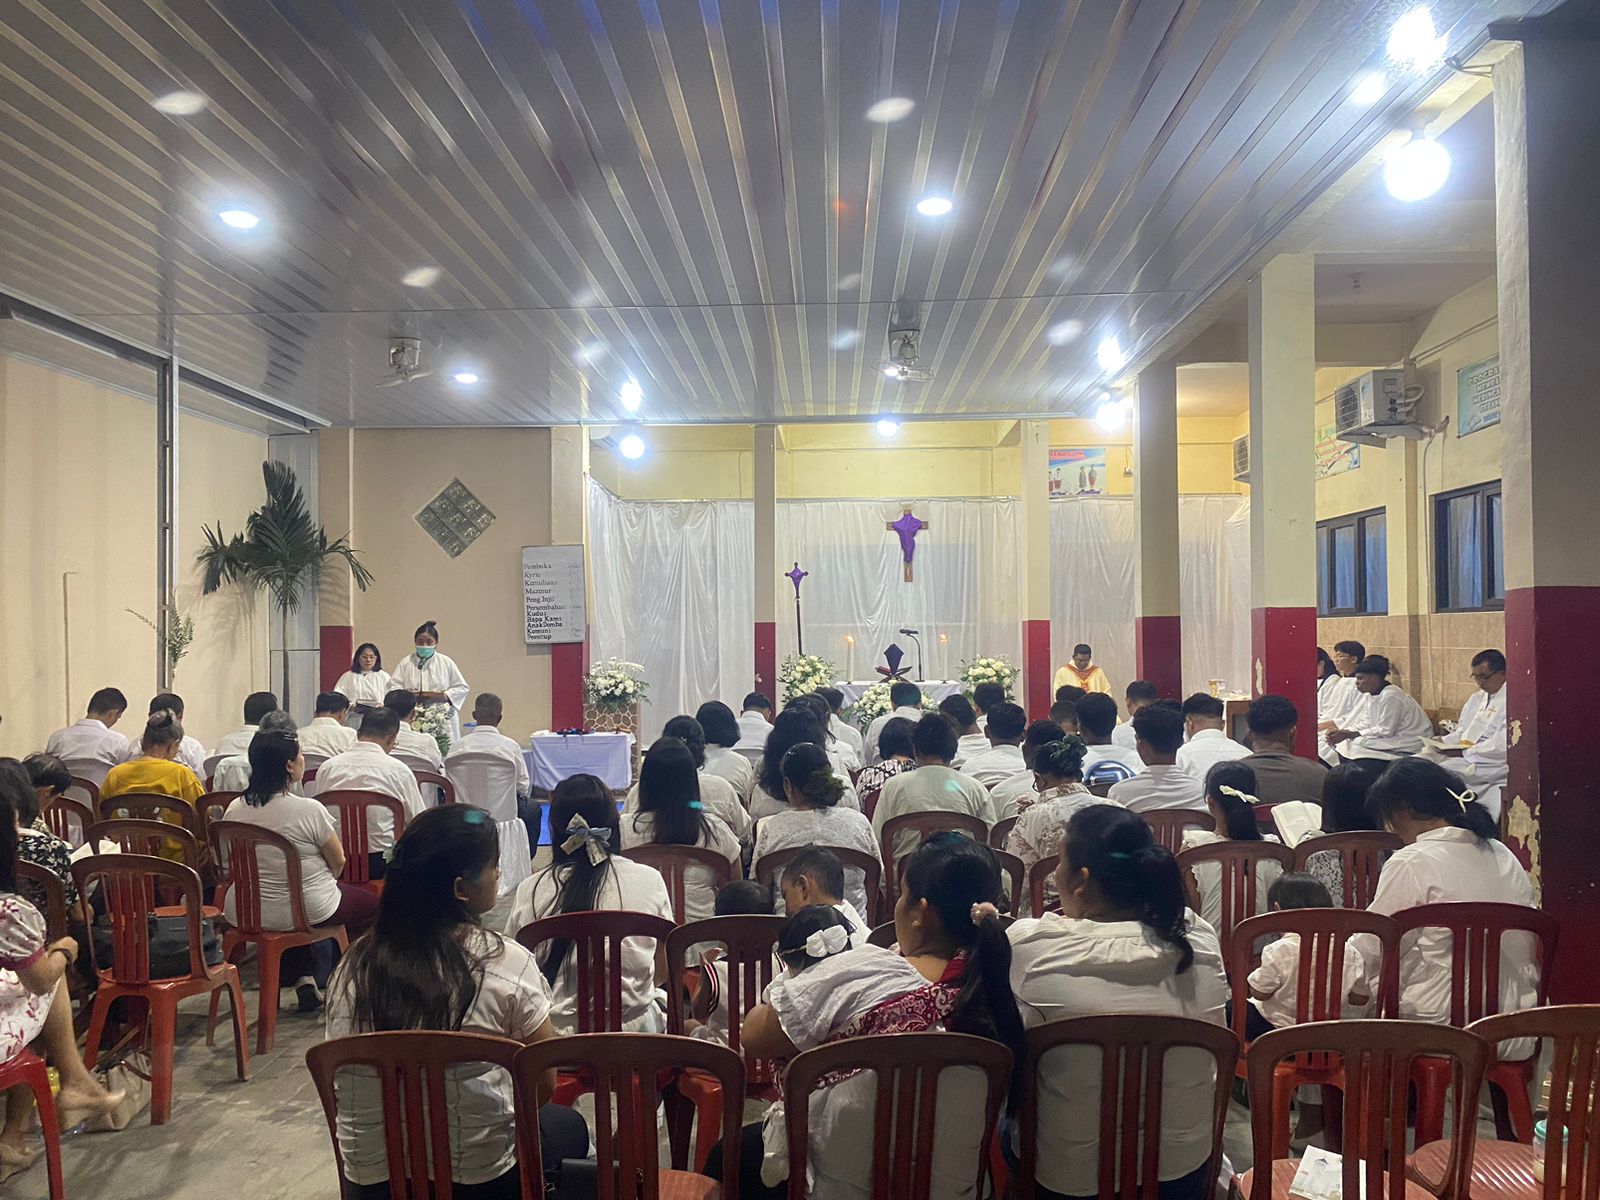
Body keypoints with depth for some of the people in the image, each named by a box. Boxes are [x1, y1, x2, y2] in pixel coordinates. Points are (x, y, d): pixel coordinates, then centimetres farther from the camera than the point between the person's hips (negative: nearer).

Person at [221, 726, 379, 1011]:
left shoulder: (234, 809, -5)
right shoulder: (309, 810, -22)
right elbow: (338, 862, -8)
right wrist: (326, 880, 16)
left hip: (244, 913, 6)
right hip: (306, 912, -6)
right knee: (371, 904, 19)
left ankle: (301, 977, 21)